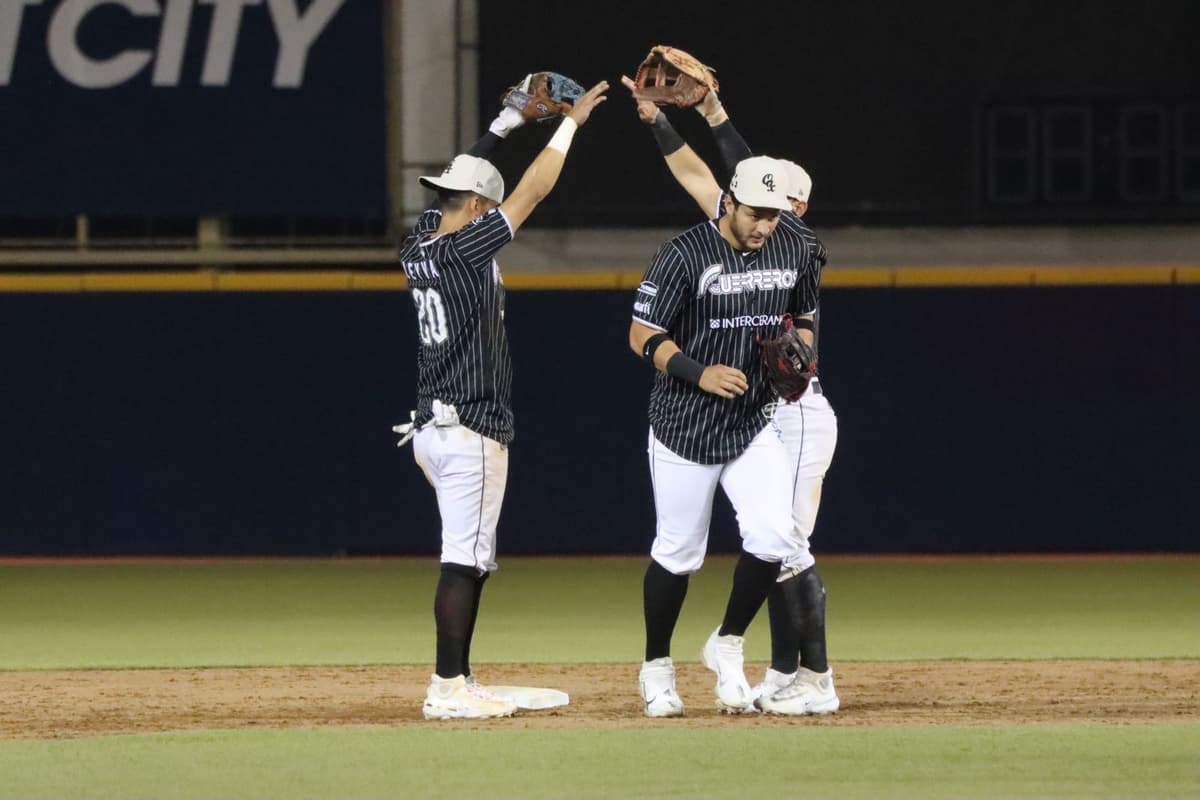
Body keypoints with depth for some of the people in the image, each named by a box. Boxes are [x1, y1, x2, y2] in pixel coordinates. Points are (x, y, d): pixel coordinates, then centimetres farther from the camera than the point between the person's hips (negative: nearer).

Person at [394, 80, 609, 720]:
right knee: (464, 560, -9)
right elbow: (531, 193, -11)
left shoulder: (420, 245, 9)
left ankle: (458, 683, 16)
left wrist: (505, 123, 28)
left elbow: (461, 178, 24)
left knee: (475, 559, 15)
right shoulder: (463, 249, -14)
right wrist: (569, 124, -2)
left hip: (433, 428, 10)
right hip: (470, 429, -10)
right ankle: (447, 689, -10)